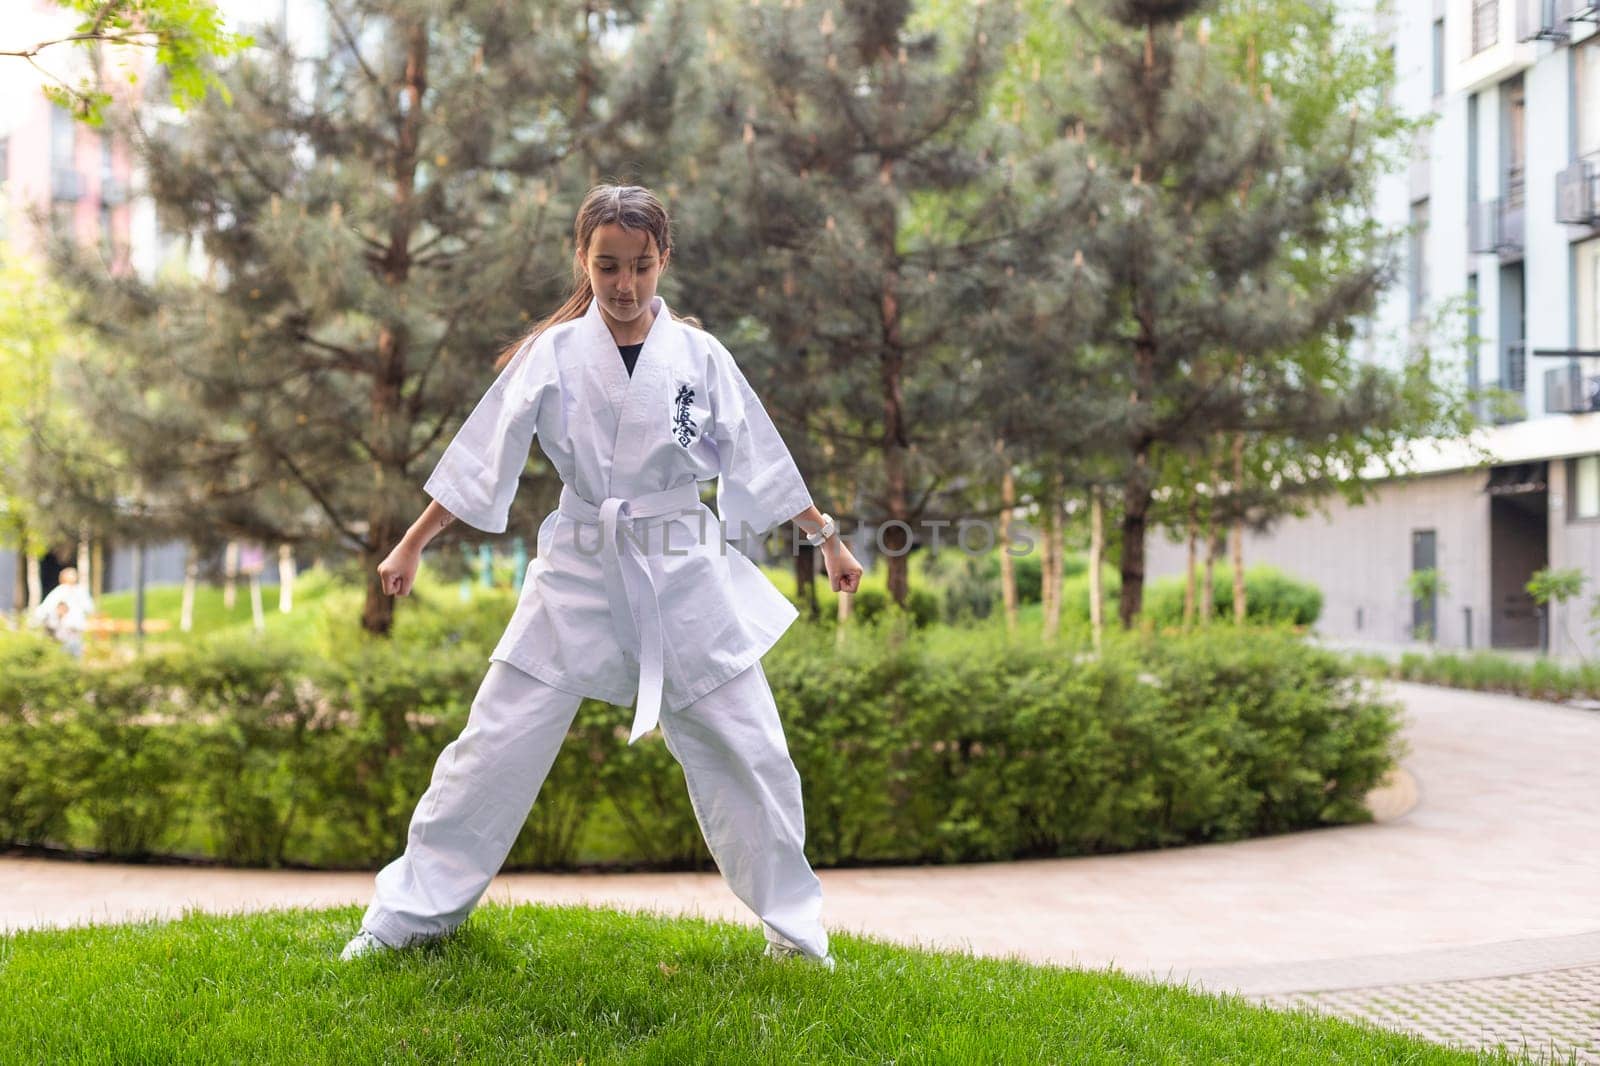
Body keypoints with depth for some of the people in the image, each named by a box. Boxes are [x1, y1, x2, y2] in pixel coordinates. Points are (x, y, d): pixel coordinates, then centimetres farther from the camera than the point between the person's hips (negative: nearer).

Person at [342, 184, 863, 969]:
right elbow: (481, 459, 2)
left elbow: (760, 460, 8)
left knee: (751, 752, 1)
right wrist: (411, 545, 3)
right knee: (495, 747, 0)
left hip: (685, 579, 1)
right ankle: (408, 916, 15)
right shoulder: (553, 355, -3)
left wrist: (826, 538, 13)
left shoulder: (698, 357, -1)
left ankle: (793, 928, 19)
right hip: (578, 577, -1)